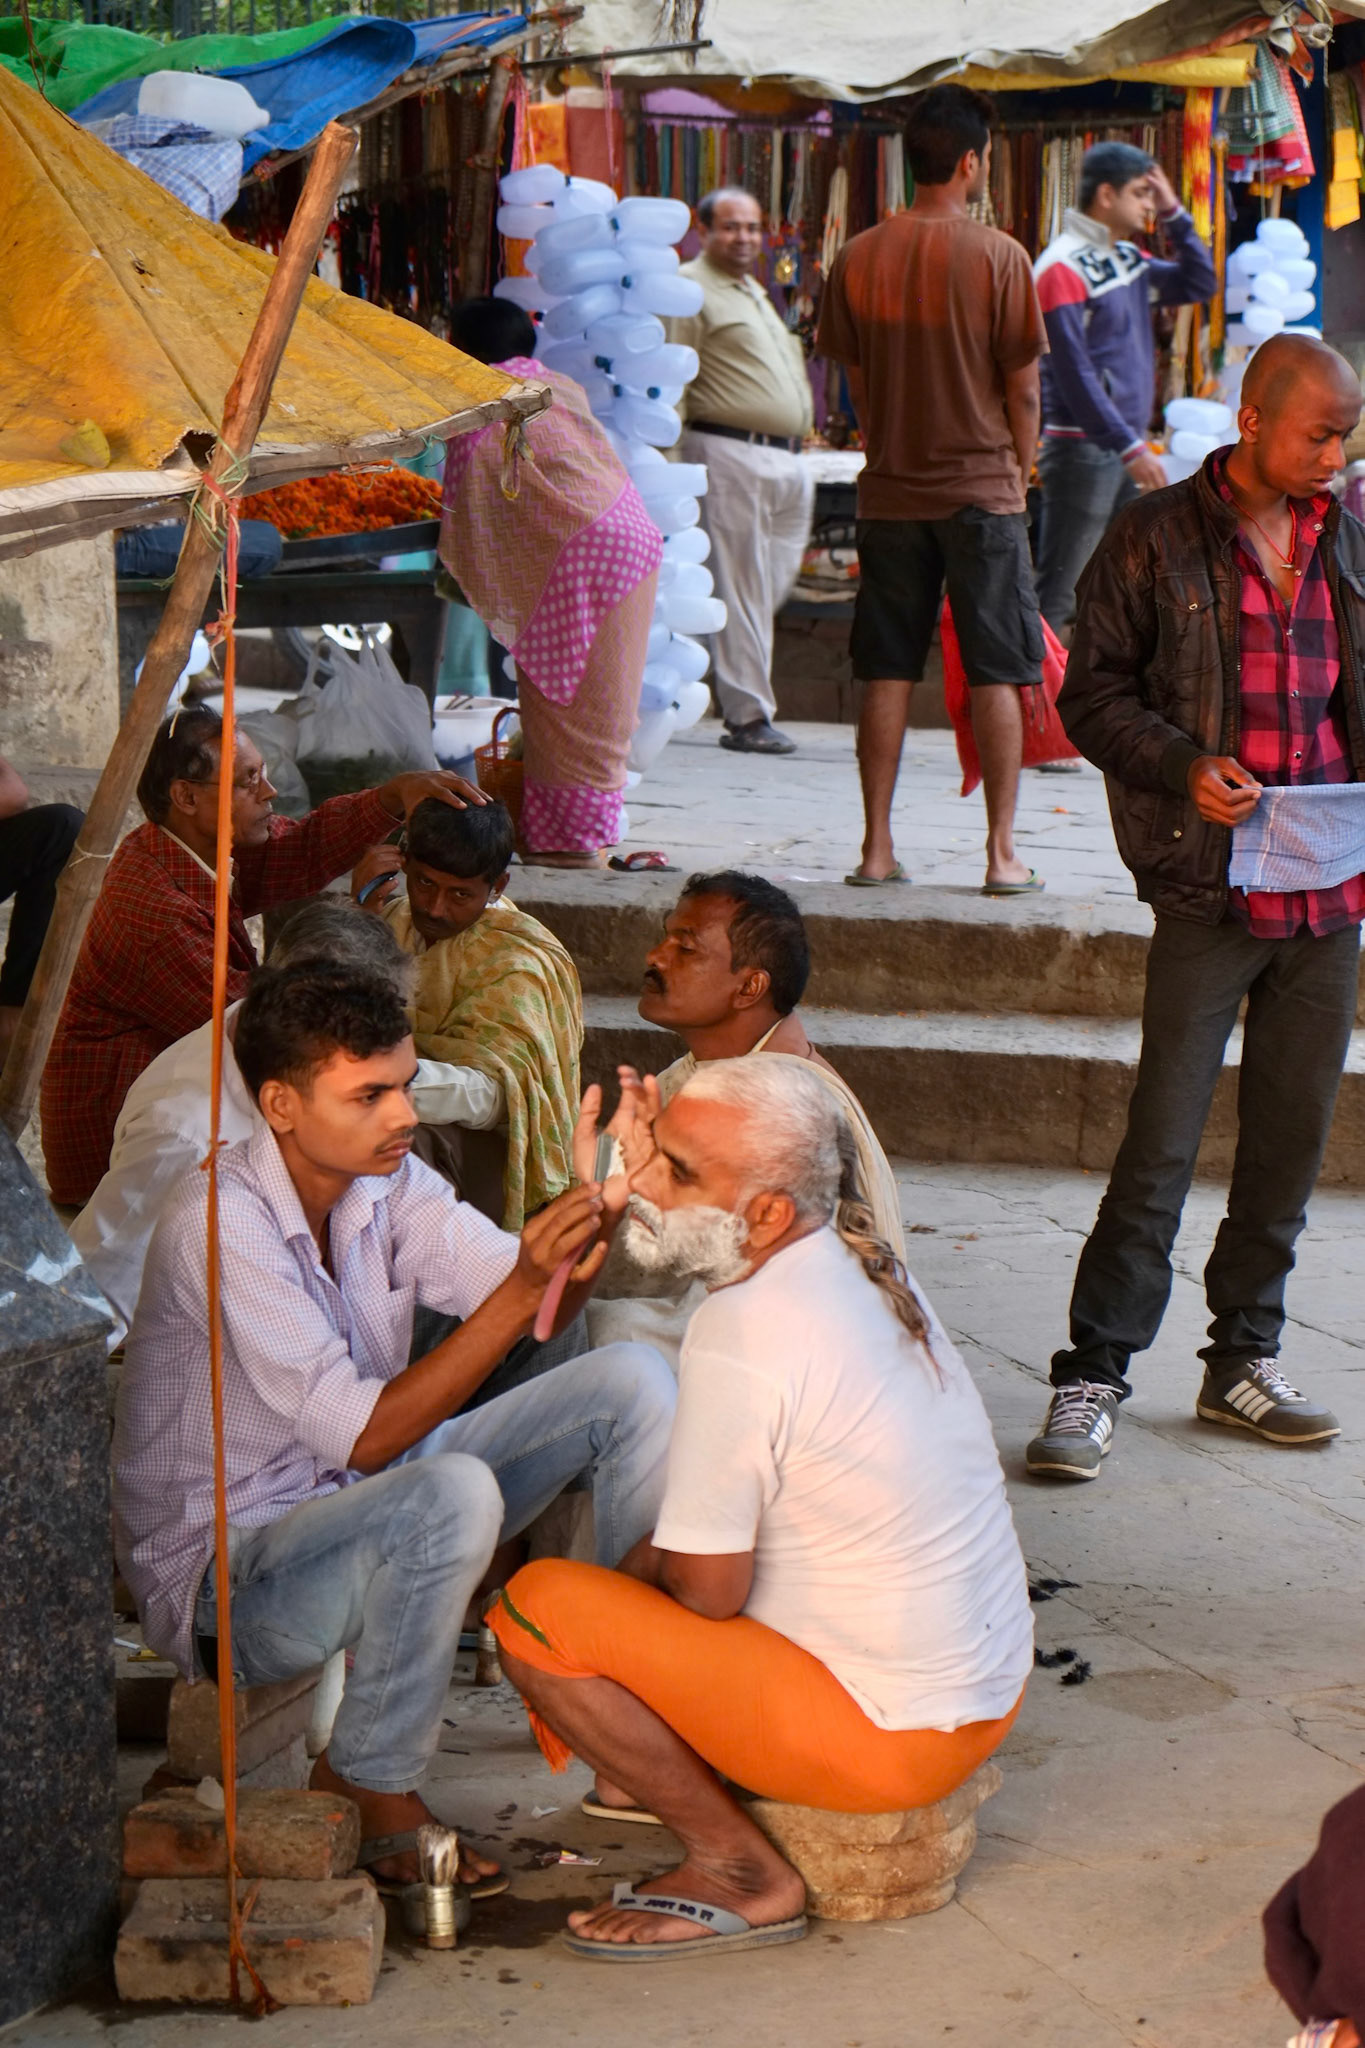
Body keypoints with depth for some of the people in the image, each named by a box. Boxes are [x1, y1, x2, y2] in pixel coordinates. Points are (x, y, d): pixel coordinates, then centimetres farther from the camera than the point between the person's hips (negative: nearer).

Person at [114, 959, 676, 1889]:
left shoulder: (388, 1181, -1)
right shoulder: (219, 1225, -25)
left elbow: (540, 1311, -7)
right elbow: (366, 1436, -29)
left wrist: (597, 1210, -28)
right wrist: (522, 1289, -35)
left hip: (368, 1504, 8)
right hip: (227, 1569, -8)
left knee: (634, 1381, -5)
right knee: (454, 1494, -38)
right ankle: (368, 1786, -14)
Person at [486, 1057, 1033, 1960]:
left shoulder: (742, 1337, -25)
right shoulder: (865, 1268, 3)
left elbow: (708, 1593, -17)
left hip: (889, 1737, -9)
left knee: (535, 1608, -11)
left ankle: (742, 1872, -2)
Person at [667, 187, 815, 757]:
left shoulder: (754, 293, 24)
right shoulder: (689, 289, -5)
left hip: (786, 461, 9)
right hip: (730, 453, -9)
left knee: (775, 583, 9)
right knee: (741, 590, -7)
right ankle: (748, 717, -4)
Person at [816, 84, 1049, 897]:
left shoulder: (858, 257, 0)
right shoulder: (999, 257, -10)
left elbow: (855, 380, 7)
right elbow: (1022, 387, -6)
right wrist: (1018, 473, 8)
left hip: (891, 490, 3)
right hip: (982, 489, -3)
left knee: (888, 675, 8)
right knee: (998, 675, 3)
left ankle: (877, 847, 10)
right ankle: (1003, 853, 3)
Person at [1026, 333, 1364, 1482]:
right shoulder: (1156, 541, -1)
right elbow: (1094, 695, 0)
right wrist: (1186, 767, -16)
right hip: (1211, 890, -5)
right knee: (1162, 1142, -7)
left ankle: (1243, 1362, 23)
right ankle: (1094, 1376, 0)